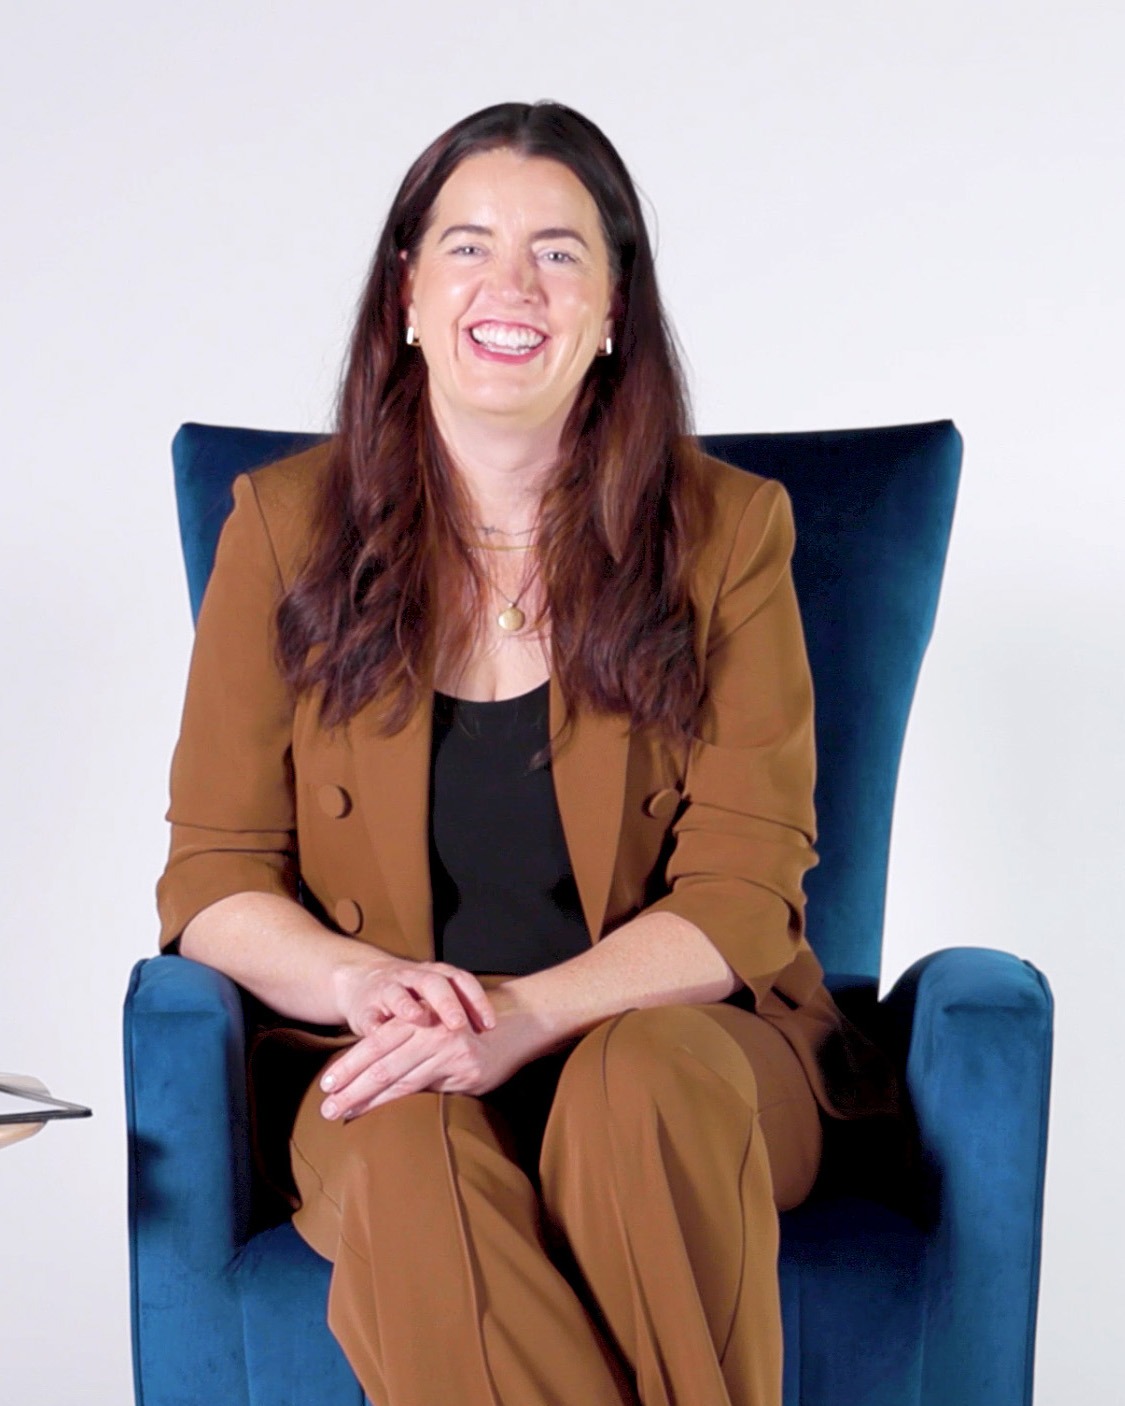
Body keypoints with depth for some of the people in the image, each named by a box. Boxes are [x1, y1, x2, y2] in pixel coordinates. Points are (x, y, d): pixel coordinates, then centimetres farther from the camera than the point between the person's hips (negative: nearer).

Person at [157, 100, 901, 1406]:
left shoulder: (727, 528, 1)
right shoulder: (287, 521, 3)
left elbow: (743, 891, -5)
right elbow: (214, 879, 2)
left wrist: (528, 1014, -23)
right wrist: (365, 983, -20)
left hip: (673, 1033, 0)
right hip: (383, 1064, 0)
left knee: (642, 1083, -35)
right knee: (411, 1157, -35)